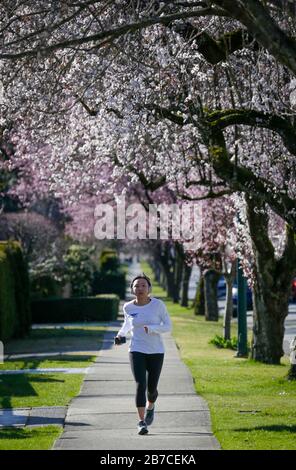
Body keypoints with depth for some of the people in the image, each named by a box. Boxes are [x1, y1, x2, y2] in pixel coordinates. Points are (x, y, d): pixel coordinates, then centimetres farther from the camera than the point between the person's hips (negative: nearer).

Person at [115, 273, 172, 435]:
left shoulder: (158, 304, -8)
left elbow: (168, 326, -5)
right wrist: (121, 334, 2)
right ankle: (142, 422, -14)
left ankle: (150, 406, 43)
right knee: (140, 385, -18)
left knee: (151, 388, 8)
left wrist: (151, 328, -22)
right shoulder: (128, 307, -2)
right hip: (137, 351, 0)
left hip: (156, 352, 0)